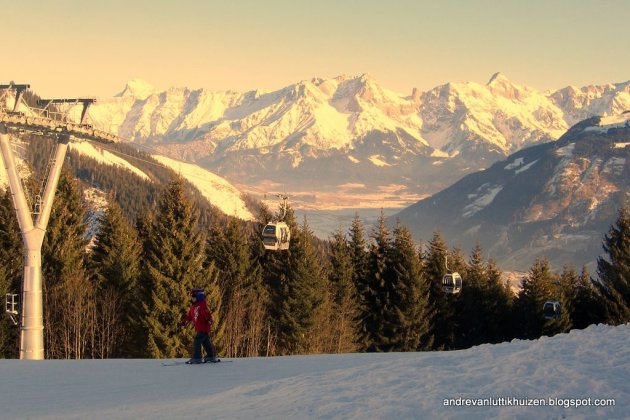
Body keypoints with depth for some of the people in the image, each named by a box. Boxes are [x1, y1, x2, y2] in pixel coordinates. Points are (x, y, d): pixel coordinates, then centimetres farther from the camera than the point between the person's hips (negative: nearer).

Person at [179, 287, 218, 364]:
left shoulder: (202, 305, -13)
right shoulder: (193, 307, 15)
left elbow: (208, 314, -24)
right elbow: (189, 316, 24)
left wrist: (209, 321, -37)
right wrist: (183, 323, 25)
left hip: (204, 328, -9)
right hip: (199, 329, 9)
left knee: (197, 341, -12)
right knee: (206, 342, 15)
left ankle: (197, 358, -9)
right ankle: (211, 356, 23)